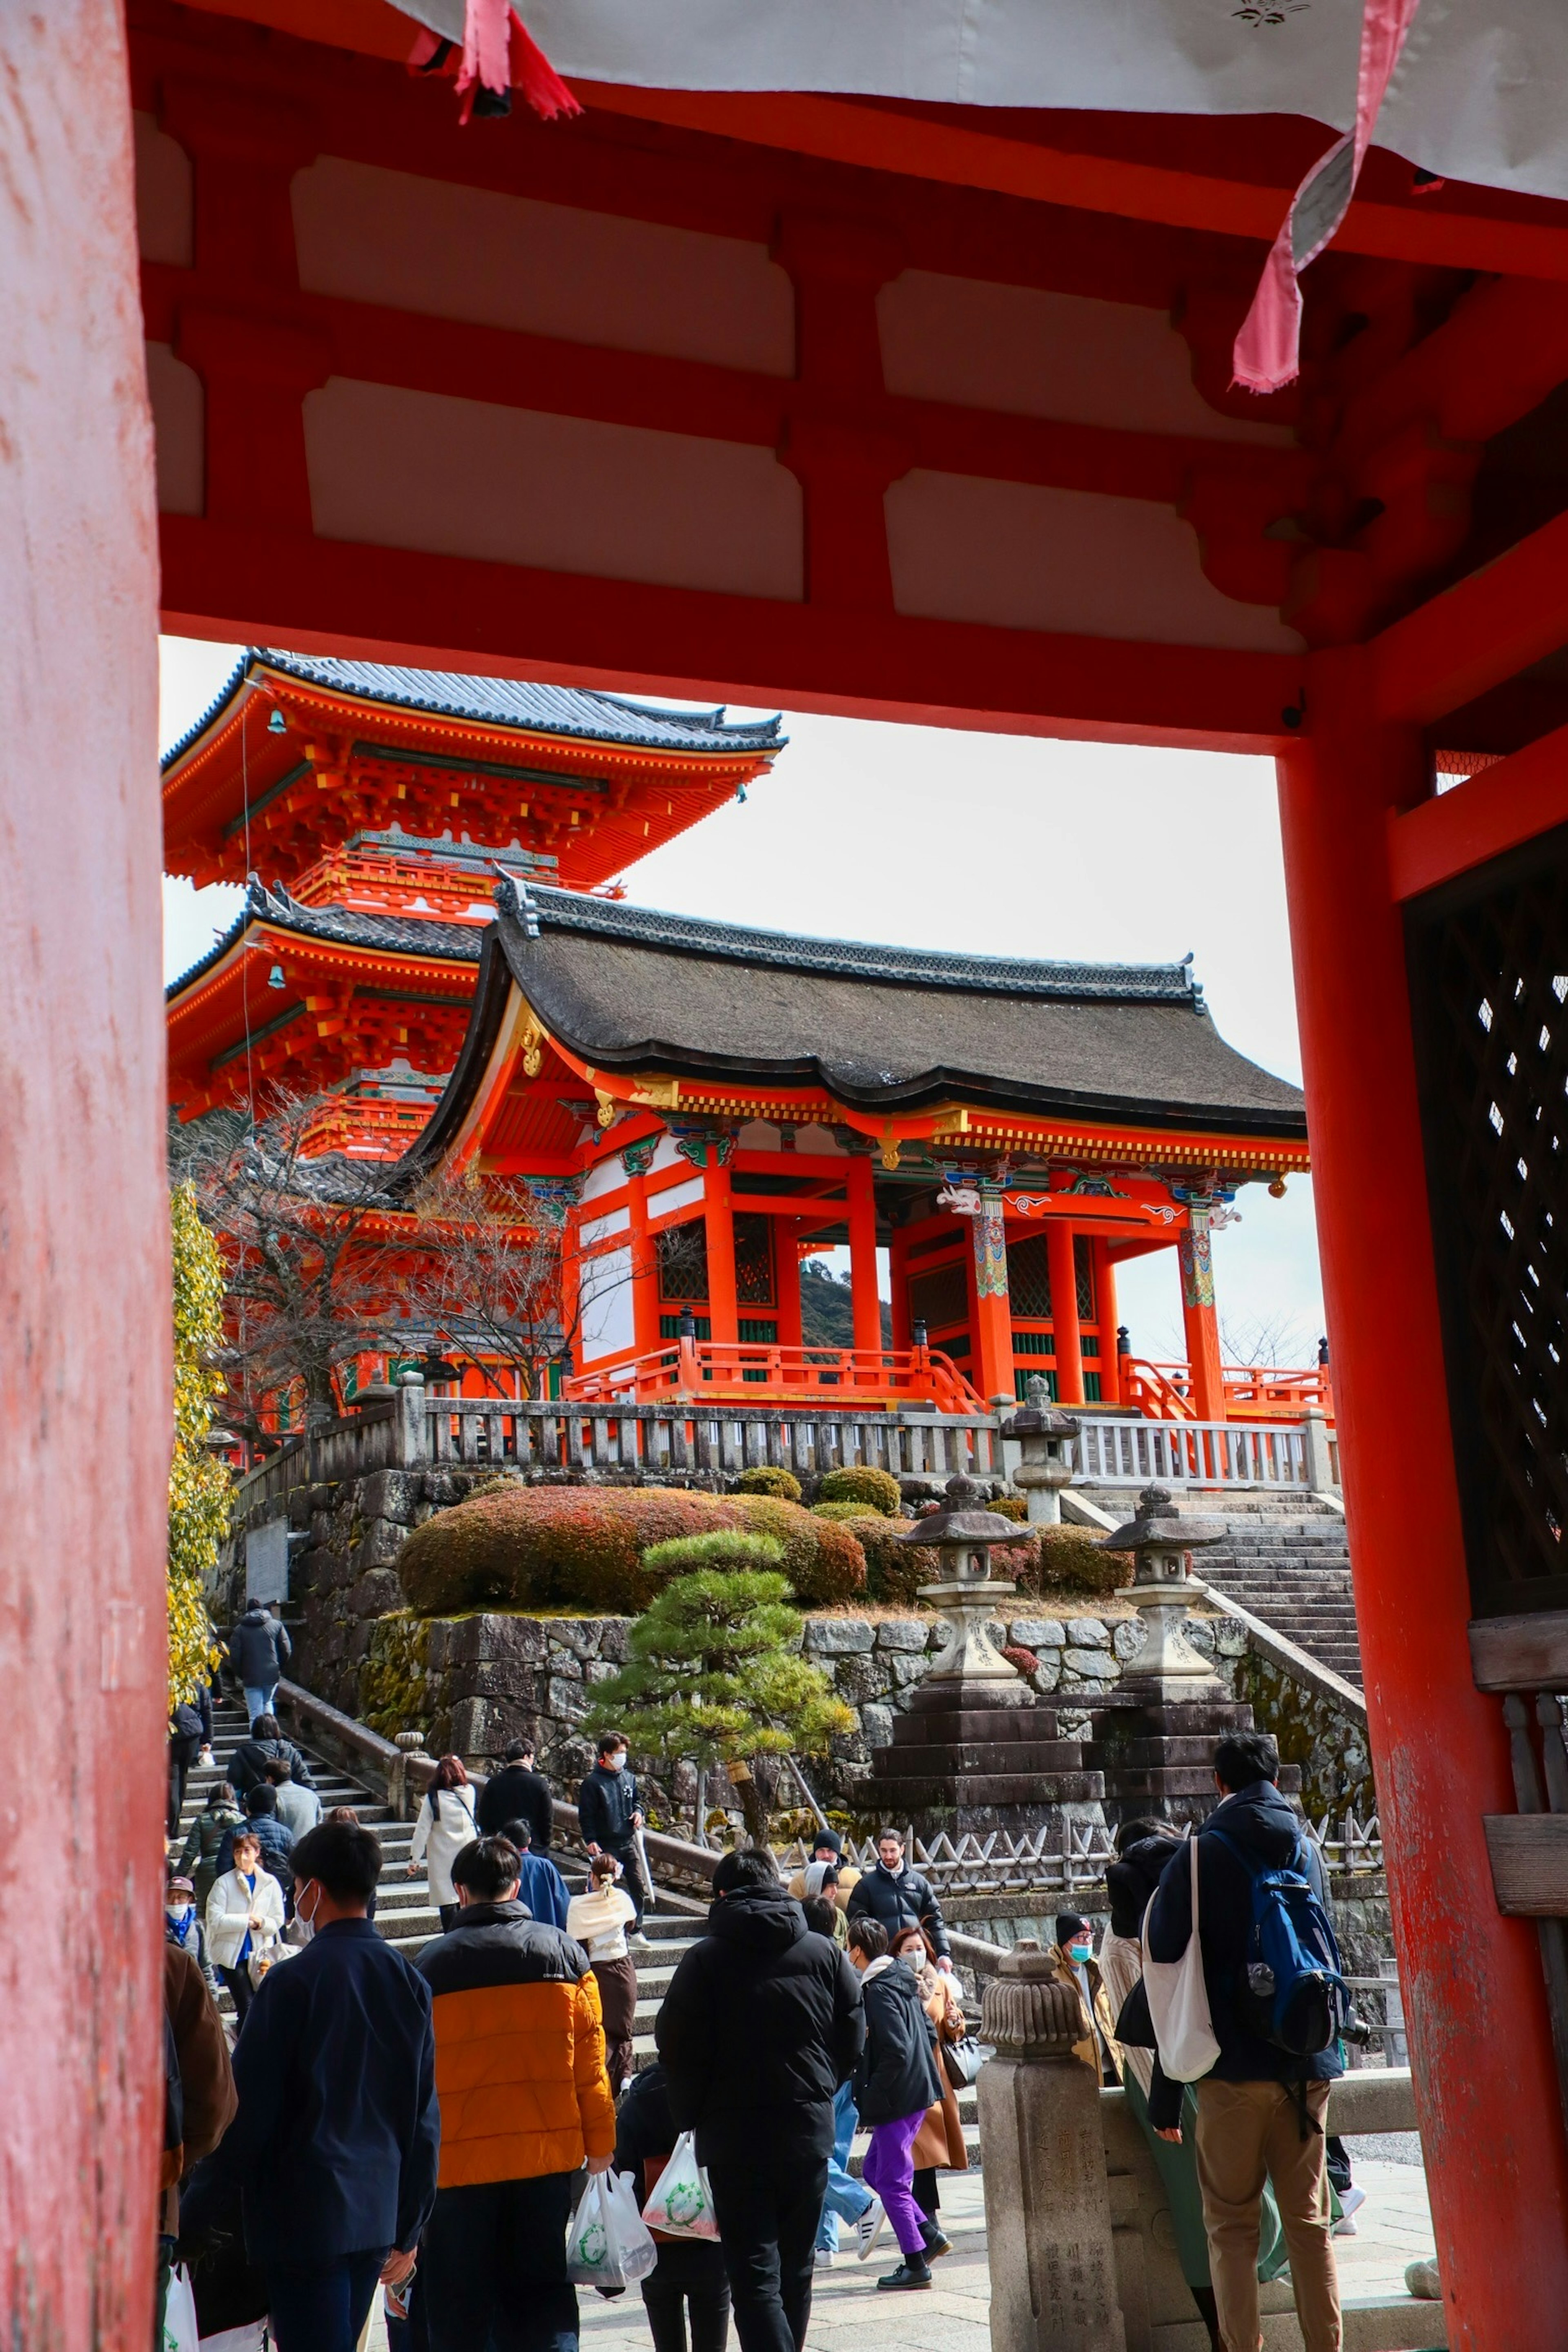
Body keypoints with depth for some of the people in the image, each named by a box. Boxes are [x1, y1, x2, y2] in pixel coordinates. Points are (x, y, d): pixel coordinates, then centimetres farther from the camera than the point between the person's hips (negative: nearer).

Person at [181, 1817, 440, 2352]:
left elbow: (248, 2108, -11)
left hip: (304, 2216, -6)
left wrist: (199, 2206, 1)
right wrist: (409, 2228, 16)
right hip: (377, 2212, 7)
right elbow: (425, 2117, 9)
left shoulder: (294, 1981, -13)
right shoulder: (408, 1981, 5)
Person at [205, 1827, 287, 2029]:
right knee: (248, 2007, -10)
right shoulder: (224, 1883, -3)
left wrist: (260, 1923, -17)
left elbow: (277, 1922, 3)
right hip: (232, 1954, -3)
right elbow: (215, 1921, -12)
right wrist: (247, 1920, -15)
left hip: (260, 1954, 3)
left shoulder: (270, 1884, 4)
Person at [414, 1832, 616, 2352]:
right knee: (543, 2294, 10)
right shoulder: (564, 1953, 0)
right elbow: (590, 2060, 2)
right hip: (548, 2154, 2)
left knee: (458, 2309, 10)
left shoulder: (431, 1966, -5)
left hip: (459, 2159, -2)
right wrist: (600, 2143, 10)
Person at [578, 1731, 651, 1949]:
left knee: (638, 1887, 4)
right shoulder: (593, 1782, -8)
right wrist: (590, 1840, -16)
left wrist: (638, 1812, 2)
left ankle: (636, 1931, 15)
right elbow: (586, 1815, -8)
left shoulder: (629, 1778, 9)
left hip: (628, 1843, 5)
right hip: (606, 1846, -5)